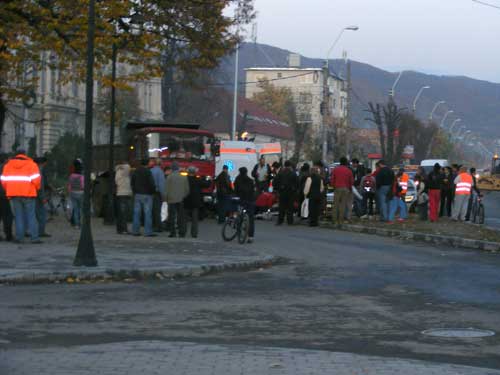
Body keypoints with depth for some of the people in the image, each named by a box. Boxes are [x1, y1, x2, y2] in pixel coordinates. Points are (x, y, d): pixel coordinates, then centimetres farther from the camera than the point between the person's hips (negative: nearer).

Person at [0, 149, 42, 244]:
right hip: (28, 193, -3)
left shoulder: (8, 165, 11)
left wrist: (8, 191, 17)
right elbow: (36, 179, -10)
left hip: (14, 193, 3)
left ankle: (19, 237, 4)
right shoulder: (31, 164, -1)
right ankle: (34, 237, -5)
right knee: (31, 215, 1)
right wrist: (37, 188, 7)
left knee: (18, 215, 10)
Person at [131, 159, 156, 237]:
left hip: (137, 194, 6)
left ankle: (135, 231, 8)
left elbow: (132, 183, 14)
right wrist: (153, 190, 4)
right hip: (146, 195, -6)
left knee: (137, 213, 8)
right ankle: (148, 232, -8)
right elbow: (151, 183, -14)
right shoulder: (148, 172, -11)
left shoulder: (135, 172, 9)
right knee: (147, 213, -4)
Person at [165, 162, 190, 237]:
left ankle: (173, 232, -2)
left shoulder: (170, 177, -7)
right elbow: (187, 189, 5)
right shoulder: (184, 177, 2)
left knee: (172, 217, 1)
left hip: (172, 200, -3)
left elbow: (166, 189, -5)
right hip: (181, 200, 3)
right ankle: (181, 232, 4)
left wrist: (166, 199, 3)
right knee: (181, 217, 6)